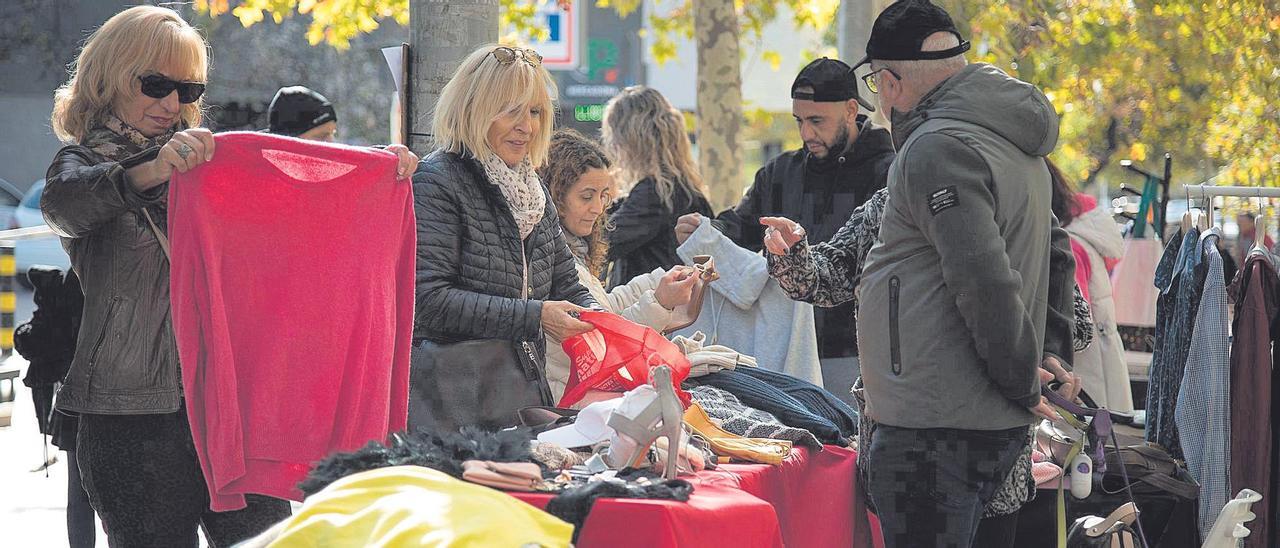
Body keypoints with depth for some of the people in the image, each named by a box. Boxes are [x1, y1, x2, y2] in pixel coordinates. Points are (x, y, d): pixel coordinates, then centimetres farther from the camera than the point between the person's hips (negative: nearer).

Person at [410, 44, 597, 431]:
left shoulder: (532, 190, 17)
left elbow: (567, 286, 18)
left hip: (525, 394, 7)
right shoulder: (437, 182, -8)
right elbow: (430, 298, -17)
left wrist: (594, 322, -5)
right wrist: (532, 316, -19)